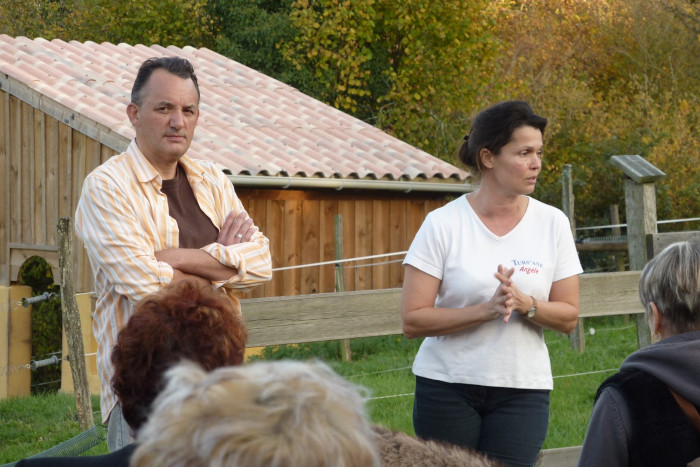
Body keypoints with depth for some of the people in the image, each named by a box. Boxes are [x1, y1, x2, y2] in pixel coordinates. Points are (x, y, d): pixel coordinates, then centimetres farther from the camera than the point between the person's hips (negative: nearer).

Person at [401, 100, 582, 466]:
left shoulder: (552, 223, 1)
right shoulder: (443, 224, -7)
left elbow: (568, 317, 4)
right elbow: (412, 321, -10)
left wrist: (524, 304, -17)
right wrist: (487, 310, -21)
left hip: (522, 389, 2)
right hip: (447, 385, -1)